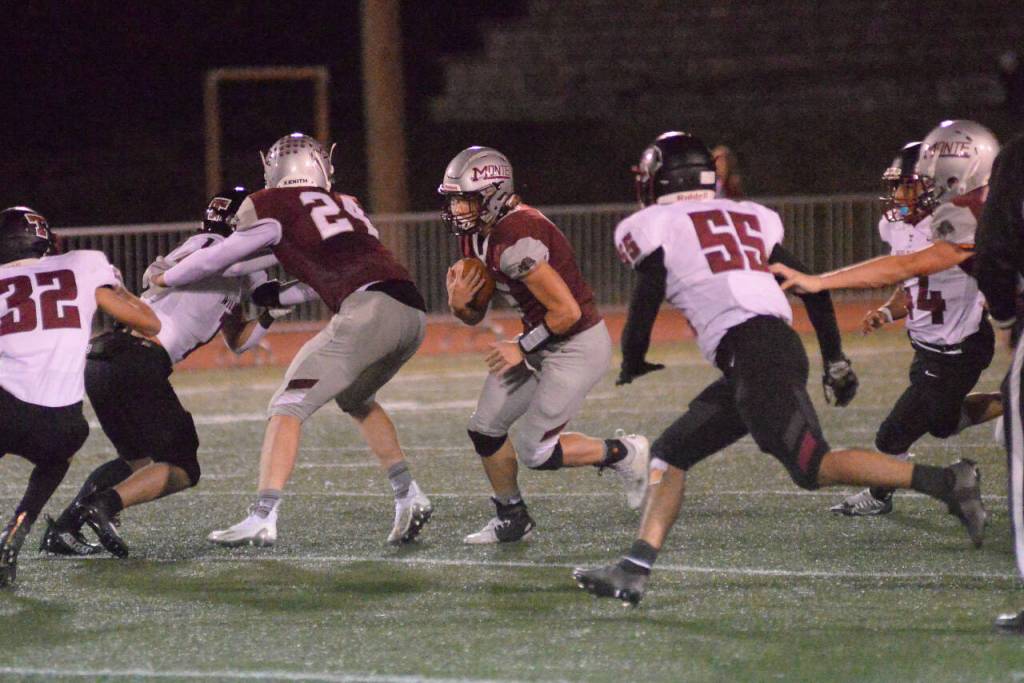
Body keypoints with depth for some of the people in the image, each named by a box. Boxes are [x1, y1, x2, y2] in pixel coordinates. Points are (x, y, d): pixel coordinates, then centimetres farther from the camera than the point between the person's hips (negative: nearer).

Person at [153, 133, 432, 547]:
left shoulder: (274, 208, 10)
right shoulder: (345, 206, 30)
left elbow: (217, 260, 15)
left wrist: (164, 278, 28)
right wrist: (278, 297, 39)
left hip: (369, 311, -7)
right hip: (413, 314, 7)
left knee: (289, 407, -2)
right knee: (356, 398, 30)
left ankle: (263, 518, -13)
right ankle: (408, 497, 21)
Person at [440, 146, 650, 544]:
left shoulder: (516, 241, -29)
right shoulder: (475, 236, 2)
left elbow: (567, 311, -27)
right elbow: (474, 316, 11)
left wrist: (524, 349, -15)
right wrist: (459, 304, -13)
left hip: (577, 345, -10)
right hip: (543, 342, 10)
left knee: (534, 450, -7)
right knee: (485, 428, 8)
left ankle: (623, 454, 14)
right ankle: (512, 519, 25)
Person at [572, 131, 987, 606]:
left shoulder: (653, 225, 7)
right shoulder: (751, 216, 24)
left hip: (748, 350, -8)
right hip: (780, 344, 9)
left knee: (814, 468, -14)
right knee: (671, 453, 12)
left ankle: (946, 482, -21)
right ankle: (634, 570, 5)